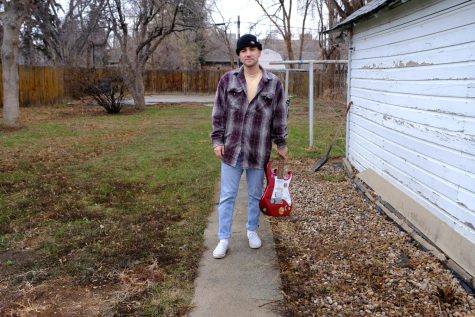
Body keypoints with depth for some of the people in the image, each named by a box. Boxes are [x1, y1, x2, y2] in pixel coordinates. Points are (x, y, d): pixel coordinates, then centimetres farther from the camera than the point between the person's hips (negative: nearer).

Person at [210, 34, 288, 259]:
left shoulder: (274, 83, -2)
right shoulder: (228, 79, -1)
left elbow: (279, 117, 4)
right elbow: (218, 113, 2)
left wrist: (281, 144, 7)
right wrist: (217, 140, -2)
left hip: (259, 150, 0)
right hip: (231, 148, 0)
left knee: (255, 195, 15)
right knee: (227, 196, 5)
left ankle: (252, 230, 35)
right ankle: (223, 239, 16)